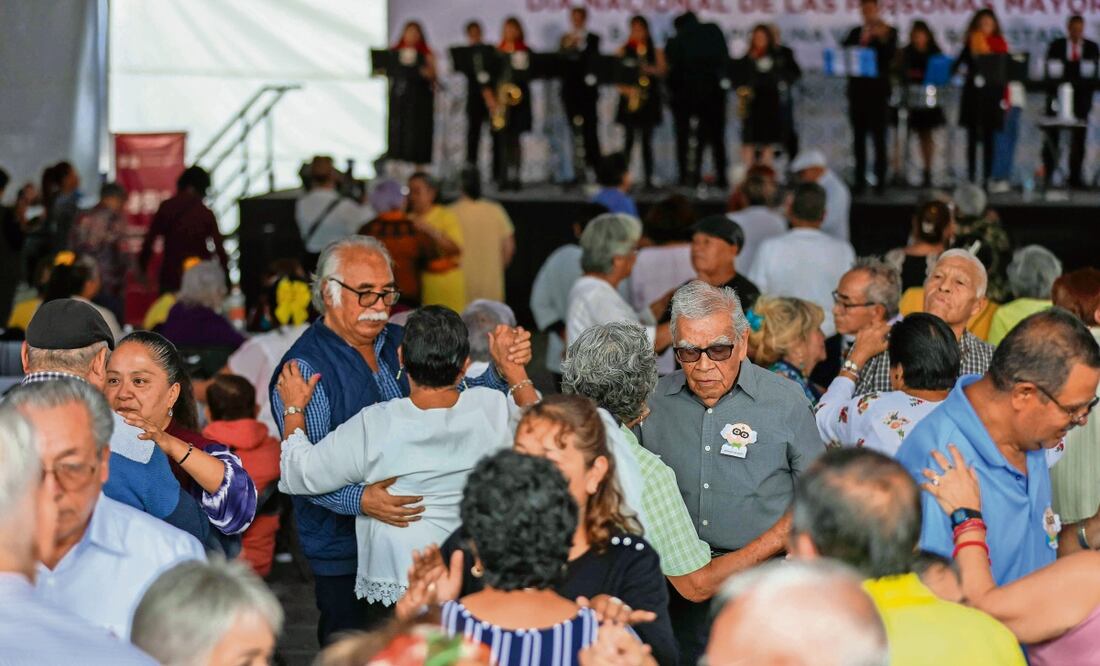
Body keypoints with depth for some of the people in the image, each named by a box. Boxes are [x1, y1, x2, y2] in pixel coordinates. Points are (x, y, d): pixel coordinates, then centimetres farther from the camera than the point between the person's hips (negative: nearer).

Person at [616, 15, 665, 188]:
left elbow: (662, 70, 1)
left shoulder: (655, 51, 10)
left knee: (647, 140, 1)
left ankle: (648, 178, 3)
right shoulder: (623, 51, 7)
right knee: (629, 138, -6)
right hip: (630, 97, -1)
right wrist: (625, 89, -13)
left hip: (649, 99, 1)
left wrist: (649, 69, -17)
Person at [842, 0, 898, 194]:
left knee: (878, 136, -4)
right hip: (857, 91, 4)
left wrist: (883, 38, -25)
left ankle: (880, 179, -2)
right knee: (858, 137, 4)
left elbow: (891, 56, -11)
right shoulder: (855, 32, 15)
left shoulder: (888, 32, 2)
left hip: (878, 91, -4)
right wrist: (861, 42, -9)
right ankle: (860, 180, 6)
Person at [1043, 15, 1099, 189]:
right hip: (1058, 95, -1)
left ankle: (1075, 177, 4)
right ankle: (1048, 175, 5)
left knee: (1078, 139, 0)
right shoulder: (1056, 45, 5)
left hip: (1081, 97, 1)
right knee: (1052, 137, -1)